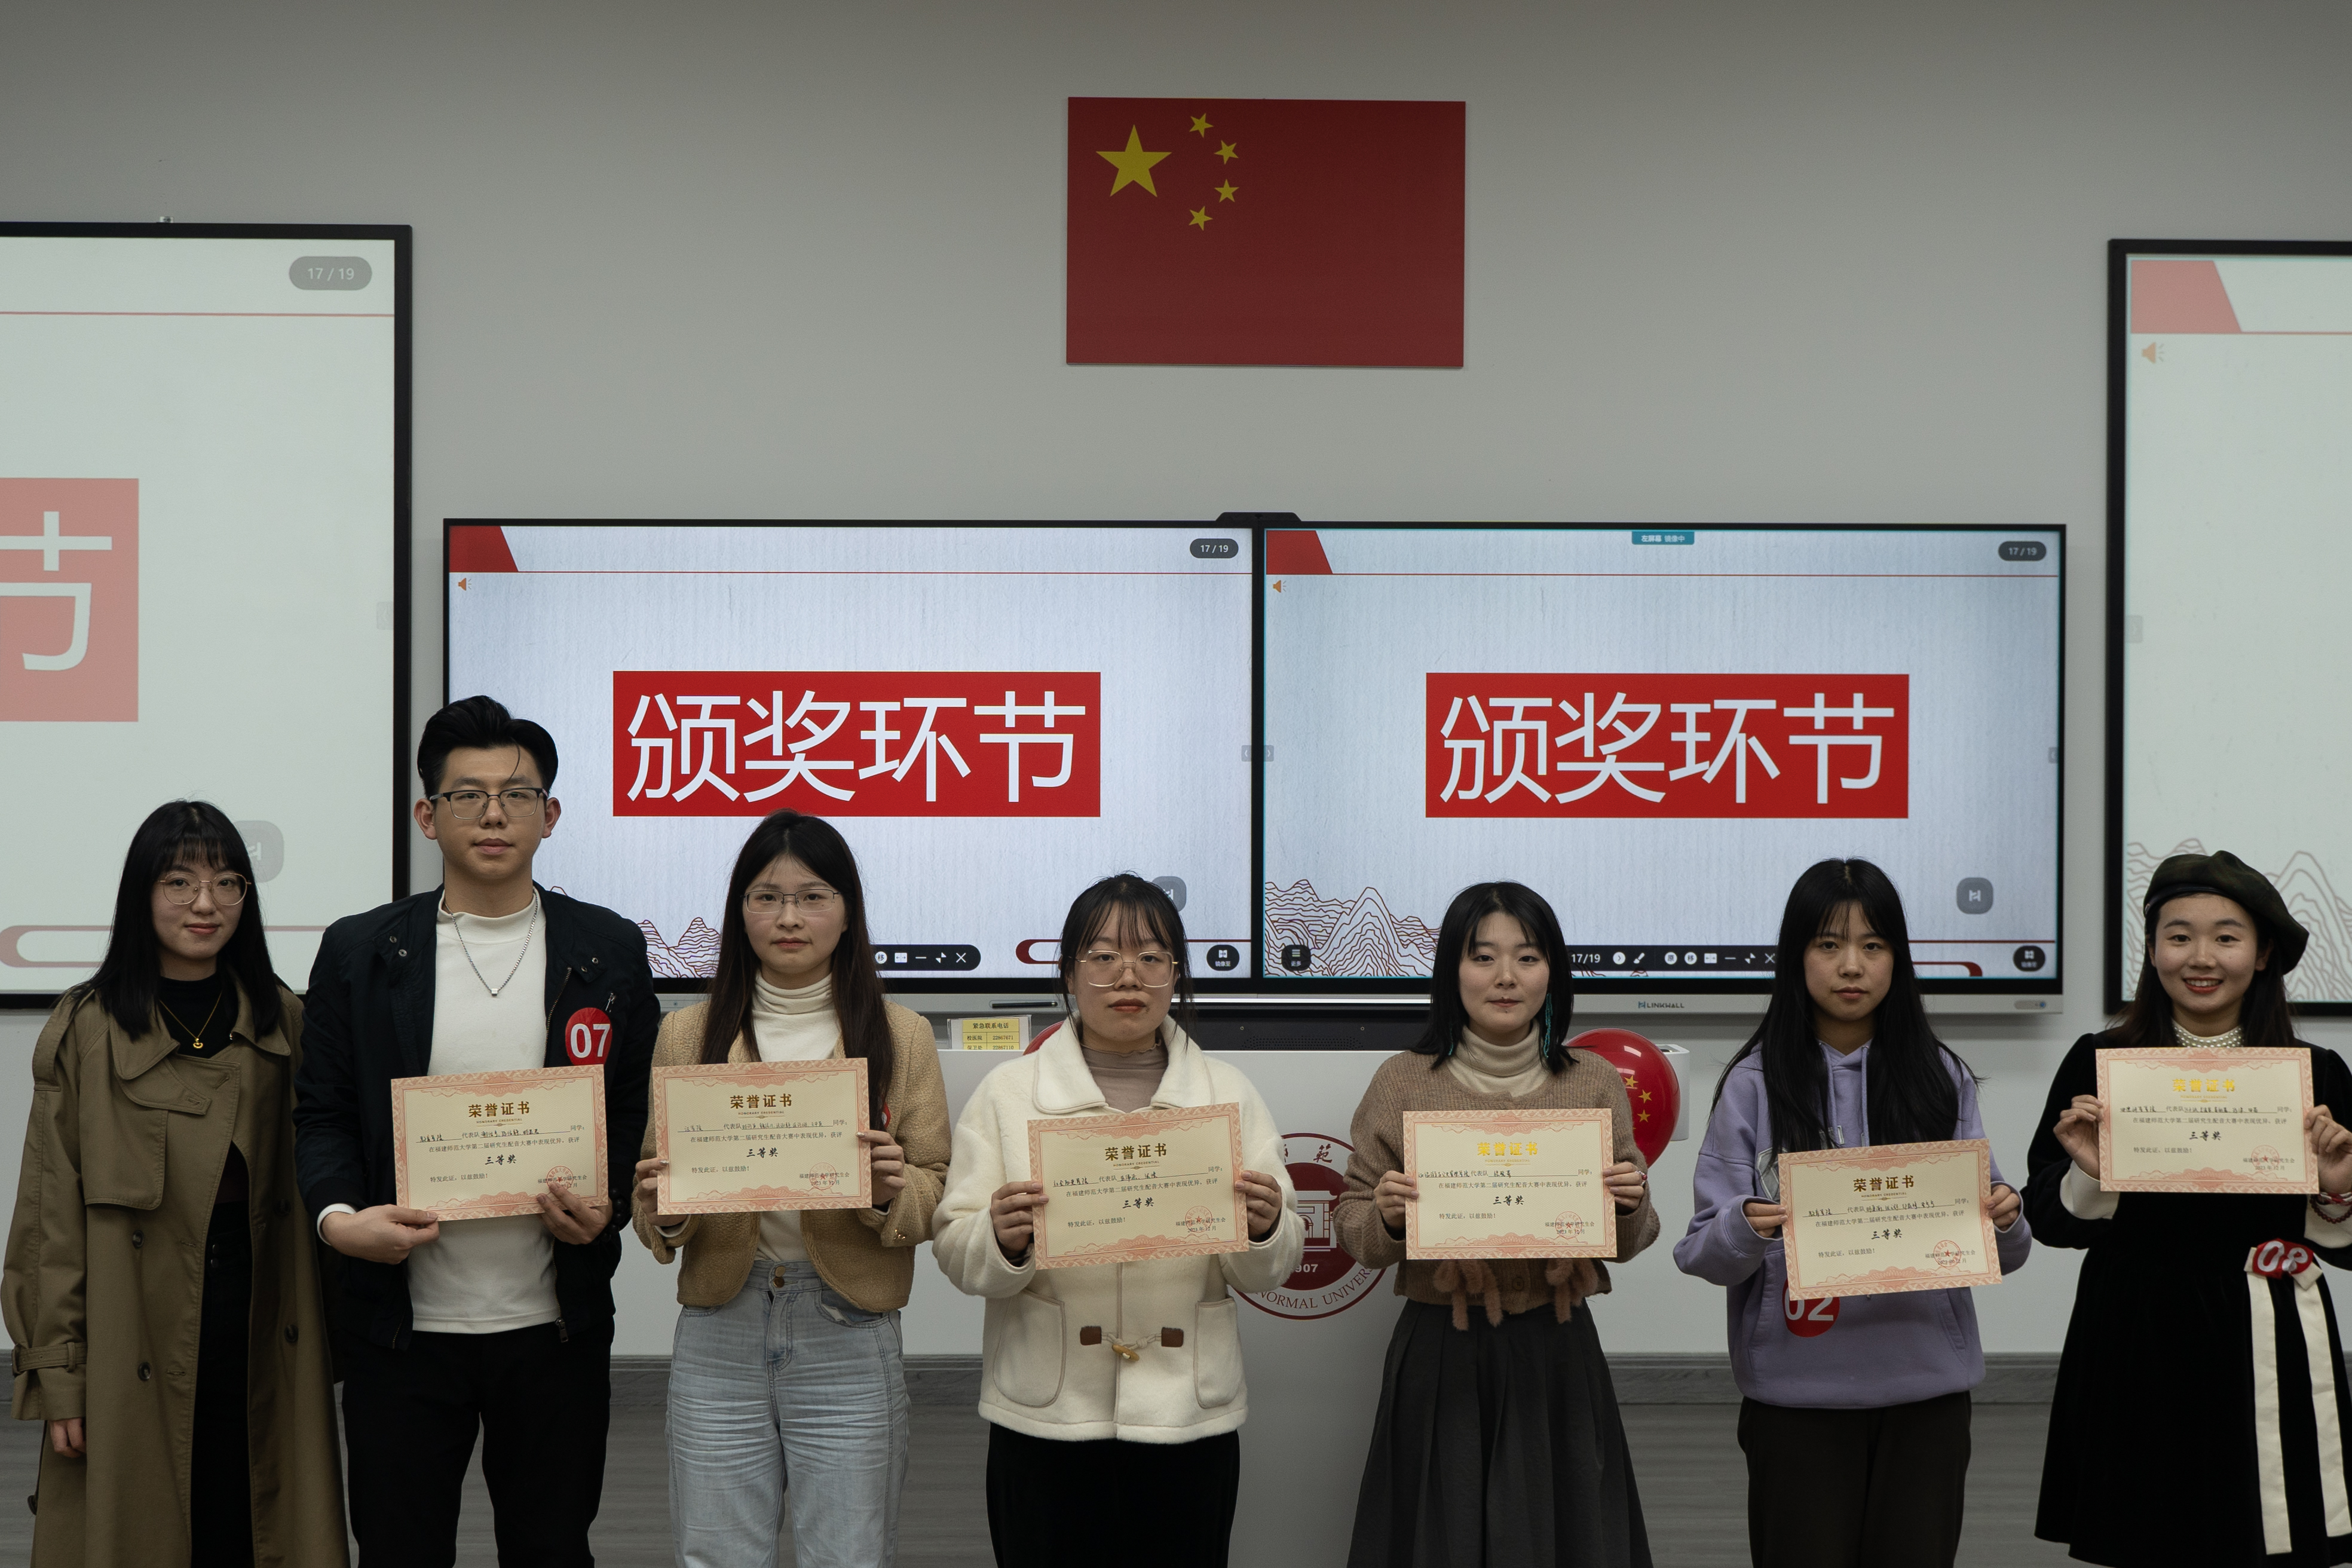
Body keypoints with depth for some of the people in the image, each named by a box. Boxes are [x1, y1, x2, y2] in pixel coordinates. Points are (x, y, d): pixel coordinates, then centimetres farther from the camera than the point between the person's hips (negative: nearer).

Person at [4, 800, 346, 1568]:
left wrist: (321, 1345, 7)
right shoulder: (86, 1030, -2)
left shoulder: (284, 1023, 8)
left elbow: (308, 1189, 10)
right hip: (134, 1352, -2)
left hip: (260, 1340, 3)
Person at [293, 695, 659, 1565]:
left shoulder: (610, 951, 4)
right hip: (402, 1323, 0)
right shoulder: (358, 952, 3)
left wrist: (607, 1202, -11)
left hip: (555, 1327, 1)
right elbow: (320, 1113, 3)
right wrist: (338, 1217, -15)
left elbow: (637, 1112, 8)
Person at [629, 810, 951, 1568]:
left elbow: (937, 1198, 4)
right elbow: (656, 1212, 11)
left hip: (848, 1338, -1)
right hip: (719, 1334, 1)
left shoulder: (901, 1036, 4)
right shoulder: (688, 1035, 7)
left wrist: (894, 1192, -17)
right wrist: (663, 1213, -12)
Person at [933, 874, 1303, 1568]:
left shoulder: (1228, 1093, 9)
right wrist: (1002, 1238, -21)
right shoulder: (1008, 1092, 5)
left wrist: (1264, 1227, -15)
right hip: (1044, 1424, -1)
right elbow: (956, 1257, 0)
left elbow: (1271, 1270, 7)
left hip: (1189, 1418, 1)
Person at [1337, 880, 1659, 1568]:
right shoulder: (1403, 1082, 1)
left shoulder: (1595, 1085, 6)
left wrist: (1630, 1207, -10)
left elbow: (1627, 1242, 11)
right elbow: (1351, 1229, 5)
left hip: (1556, 1356, 1)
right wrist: (1387, 1217, -16)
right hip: (1439, 1358, -1)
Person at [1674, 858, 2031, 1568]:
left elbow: (2001, 1253, 6)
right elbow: (1702, 1254, -3)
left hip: (1926, 1384, 2)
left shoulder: (1942, 1079, 4)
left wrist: (2004, 1222, -16)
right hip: (1796, 1394, -2)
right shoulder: (1755, 1084, -2)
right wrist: (1747, 1230, -24)